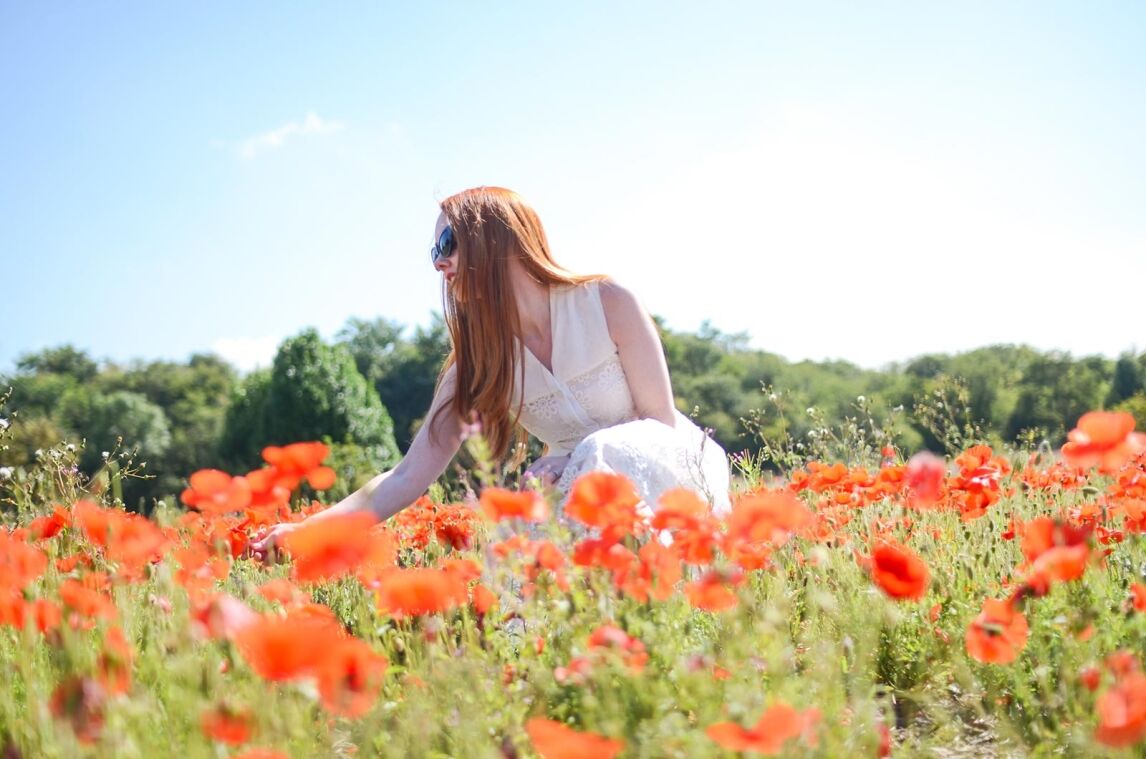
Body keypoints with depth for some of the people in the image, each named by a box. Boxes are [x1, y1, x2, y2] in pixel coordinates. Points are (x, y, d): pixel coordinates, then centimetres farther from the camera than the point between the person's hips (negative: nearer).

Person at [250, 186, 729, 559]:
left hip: (677, 471, -2)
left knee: (608, 451, -36)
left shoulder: (607, 303, -13)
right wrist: (307, 529, -20)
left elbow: (661, 422, -11)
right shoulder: (475, 362, -4)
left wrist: (566, 468, -24)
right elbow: (410, 476, -9)